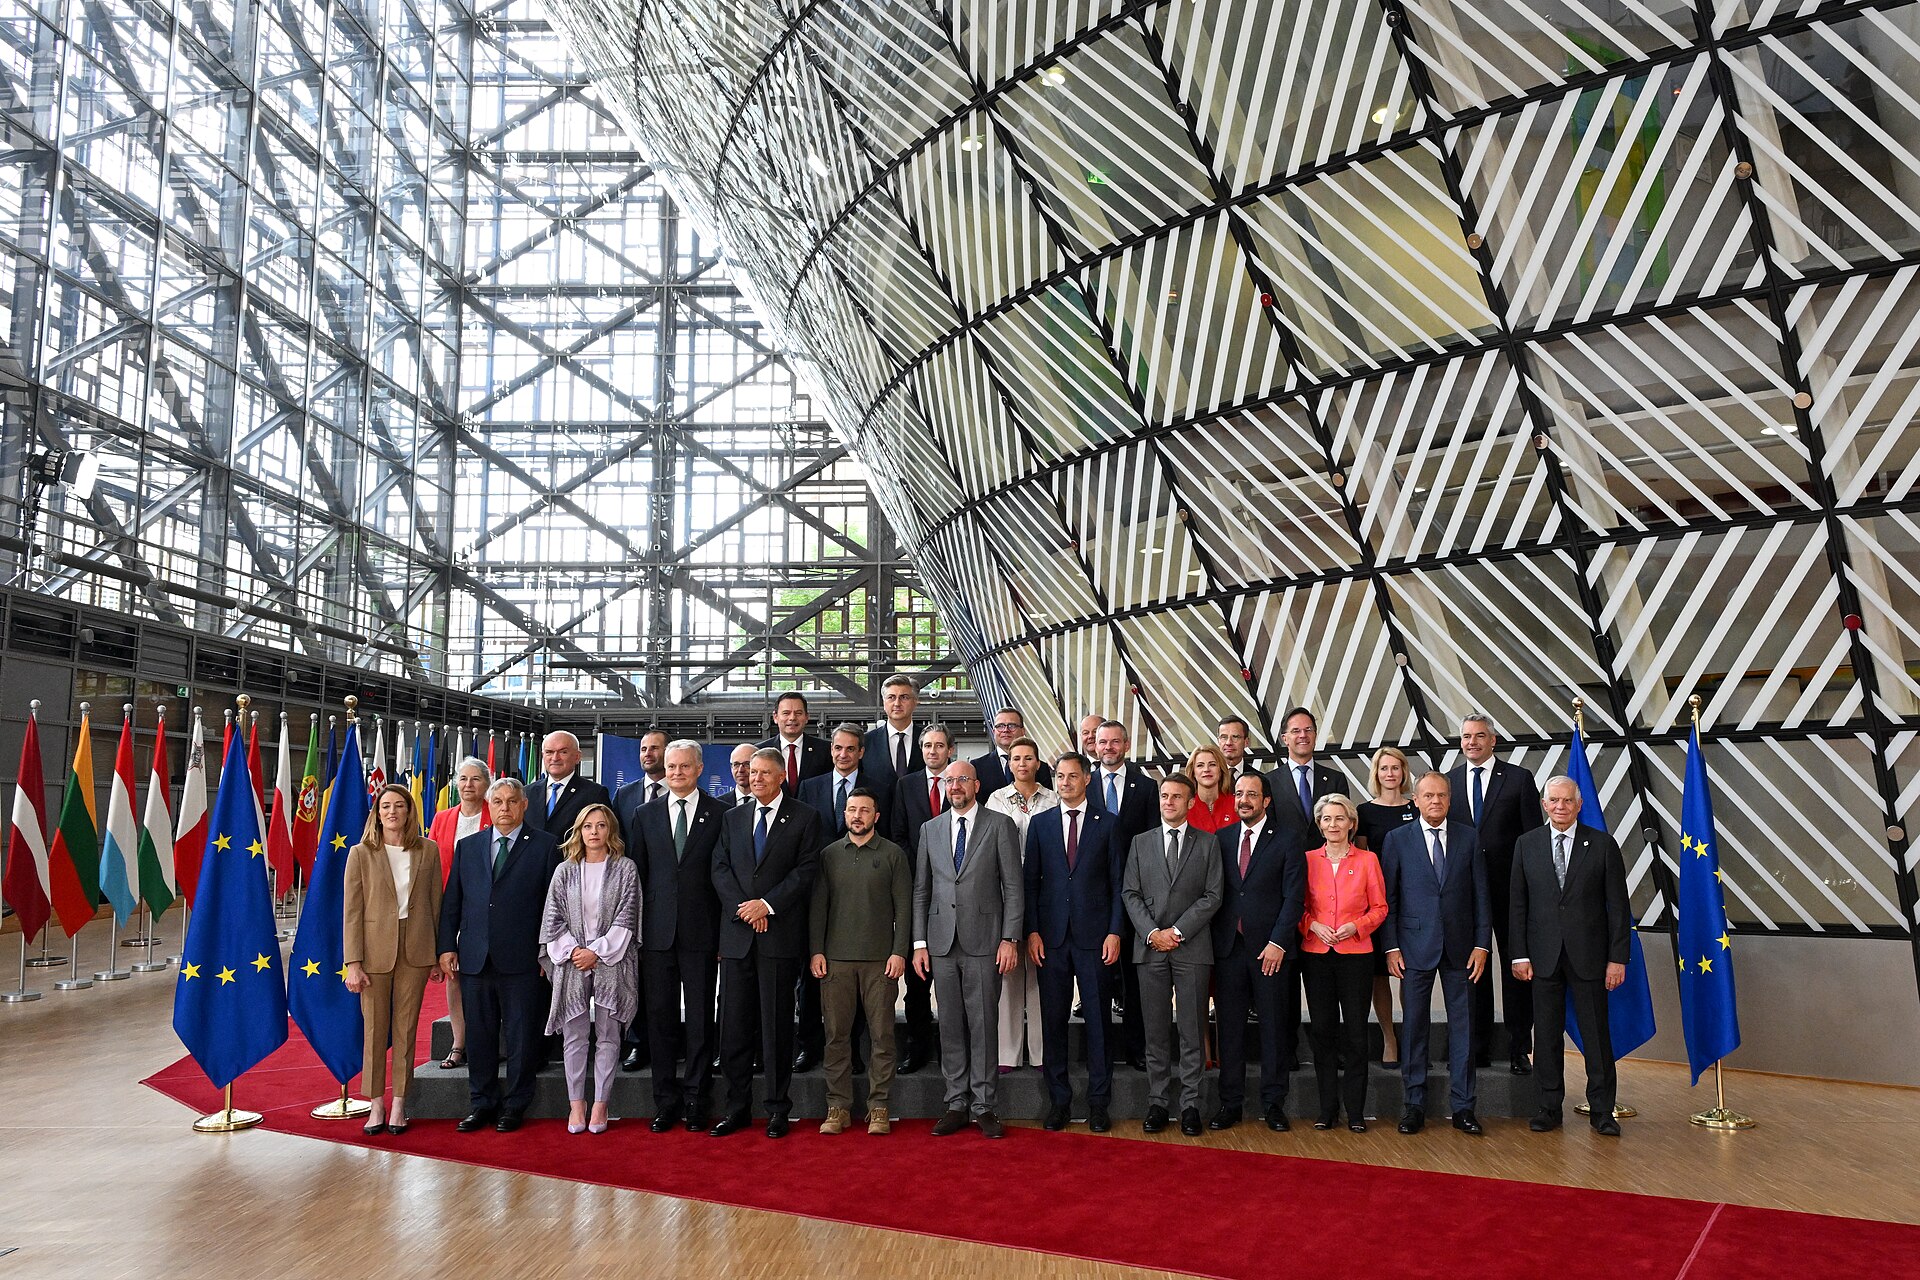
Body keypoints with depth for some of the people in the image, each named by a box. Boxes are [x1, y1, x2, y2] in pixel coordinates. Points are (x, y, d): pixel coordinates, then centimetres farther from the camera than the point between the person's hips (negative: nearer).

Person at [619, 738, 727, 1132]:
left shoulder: (720, 814, 1)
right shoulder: (644, 814, 9)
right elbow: (636, 873, 9)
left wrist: (725, 932, -5)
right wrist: (633, 929, 3)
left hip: (702, 933, -2)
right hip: (657, 932, 2)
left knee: (700, 1020, 4)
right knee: (660, 1018, 6)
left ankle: (696, 1102, 14)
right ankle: (665, 1102, 16)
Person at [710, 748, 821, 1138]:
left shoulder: (804, 818, 3)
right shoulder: (734, 818, 15)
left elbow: (805, 871, -5)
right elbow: (720, 869, 7)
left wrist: (767, 904, -13)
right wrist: (744, 908, -8)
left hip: (780, 934, -3)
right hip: (737, 934, 4)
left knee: (777, 1025, 1)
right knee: (735, 1025, 5)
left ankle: (778, 1110, 10)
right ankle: (737, 1108, 15)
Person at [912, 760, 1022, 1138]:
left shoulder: (999, 825, 1)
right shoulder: (930, 829, 12)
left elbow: (1013, 887, -1)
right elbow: (921, 890, 12)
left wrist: (1009, 939, -8)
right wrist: (919, 943, 5)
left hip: (984, 941, -3)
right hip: (942, 943, 3)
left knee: (983, 1025, 1)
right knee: (950, 1026, 7)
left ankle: (983, 1106, 10)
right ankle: (957, 1105, 16)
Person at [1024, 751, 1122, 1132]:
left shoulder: (1108, 823, 5)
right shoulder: (1040, 824, 10)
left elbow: (1118, 883, 3)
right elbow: (1031, 882, 7)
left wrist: (1114, 932, -5)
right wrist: (1032, 931, -2)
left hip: (1094, 936, -2)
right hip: (1051, 936, 2)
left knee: (1097, 1018, 3)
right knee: (1053, 1019, 5)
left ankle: (1098, 1101, 13)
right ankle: (1058, 1100, 15)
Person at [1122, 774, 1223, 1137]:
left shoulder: (1207, 843, 5)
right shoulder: (1141, 842, 11)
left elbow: (1213, 895, -1)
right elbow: (1130, 893, 6)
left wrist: (1177, 931, -9)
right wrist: (1152, 932, -7)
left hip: (1191, 947, -1)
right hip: (1150, 947, 2)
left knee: (1193, 1031, 1)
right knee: (1156, 1031, 5)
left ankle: (1190, 1104, 8)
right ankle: (1157, 1103, 12)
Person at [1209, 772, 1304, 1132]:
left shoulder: (1285, 844, 1)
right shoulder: (1220, 839, 10)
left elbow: (1293, 897, -4)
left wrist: (1277, 943, -11)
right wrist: (1215, 938, -1)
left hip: (1270, 948, -2)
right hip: (1228, 946, 2)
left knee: (1274, 1026, 4)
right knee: (1230, 1025, 5)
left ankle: (1273, 1103, 14)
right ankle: (1230, 1103, 13)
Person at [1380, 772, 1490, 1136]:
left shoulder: (1468, 837, 6)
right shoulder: (1397, 839, 2)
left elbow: (1481, 894, 6)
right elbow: (1387, 897, 1)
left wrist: (1482, 944, -1)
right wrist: (1390, 947, -5)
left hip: (1460, 947, 1)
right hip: (1415, 947, -1)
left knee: (1462, 1025, 5)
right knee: (1414, 1026, 4)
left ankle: (1462, 1106, 14)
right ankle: (1415, 1105, 13)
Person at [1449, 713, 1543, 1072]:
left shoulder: (1518, 778, 0)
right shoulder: (1448, 781, 7)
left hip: (1510, 888, -2)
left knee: (1516, 968, 4)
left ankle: (1519, 1050, 13)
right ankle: (1478, 1049, 18)